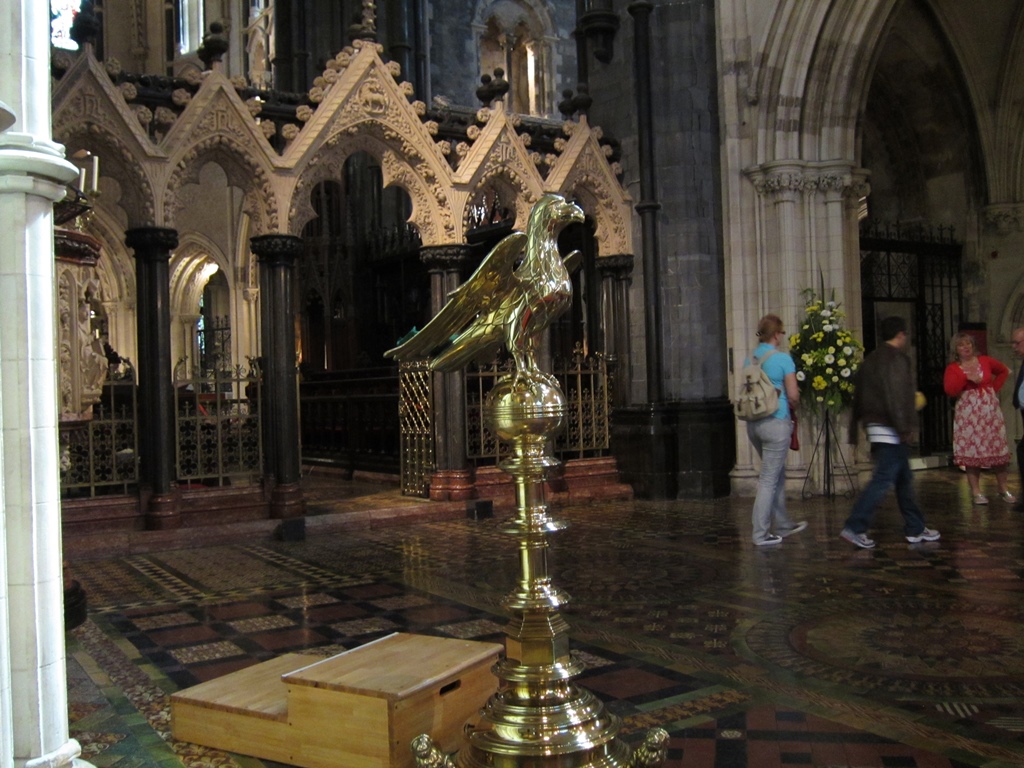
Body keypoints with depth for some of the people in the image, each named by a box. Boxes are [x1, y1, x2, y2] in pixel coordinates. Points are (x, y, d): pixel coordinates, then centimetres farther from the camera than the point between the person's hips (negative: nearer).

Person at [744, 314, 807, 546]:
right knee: (769, 479, -1)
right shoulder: (783, 359, -11)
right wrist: (792, 405, 11)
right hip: (776, 423, -7)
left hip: (753, 423, 7)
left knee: (777, 474, 21)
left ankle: (782, 525, 30)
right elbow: (793, 396, -10)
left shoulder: (750, 359, 8)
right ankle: (760, 534, 2)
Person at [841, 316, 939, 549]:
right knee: (883, 479, -9)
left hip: (874, 425, 10)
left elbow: (858, 396, 17)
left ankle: (915, 528, 22)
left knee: (903, 478, 16)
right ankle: (855, 527, -12)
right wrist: (904, 427, -19)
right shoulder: (897, 359, -10)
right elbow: (897, 396, -21)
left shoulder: (870, 360, 16)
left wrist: (854, 430, 19)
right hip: (889, 429, -10)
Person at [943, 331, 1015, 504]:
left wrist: (994, 387, 10)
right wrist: (966, 377, -22)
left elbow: (1003, 371, 22)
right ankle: (976, 492, 2)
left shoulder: (985, 361, 6)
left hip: (990, 410, 2)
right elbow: (949, 390, -15)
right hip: (968, 413, -2)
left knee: (997, 448, 5)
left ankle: (1003, 489, 16)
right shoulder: (953, 368, -2)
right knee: (971, 450, -4)